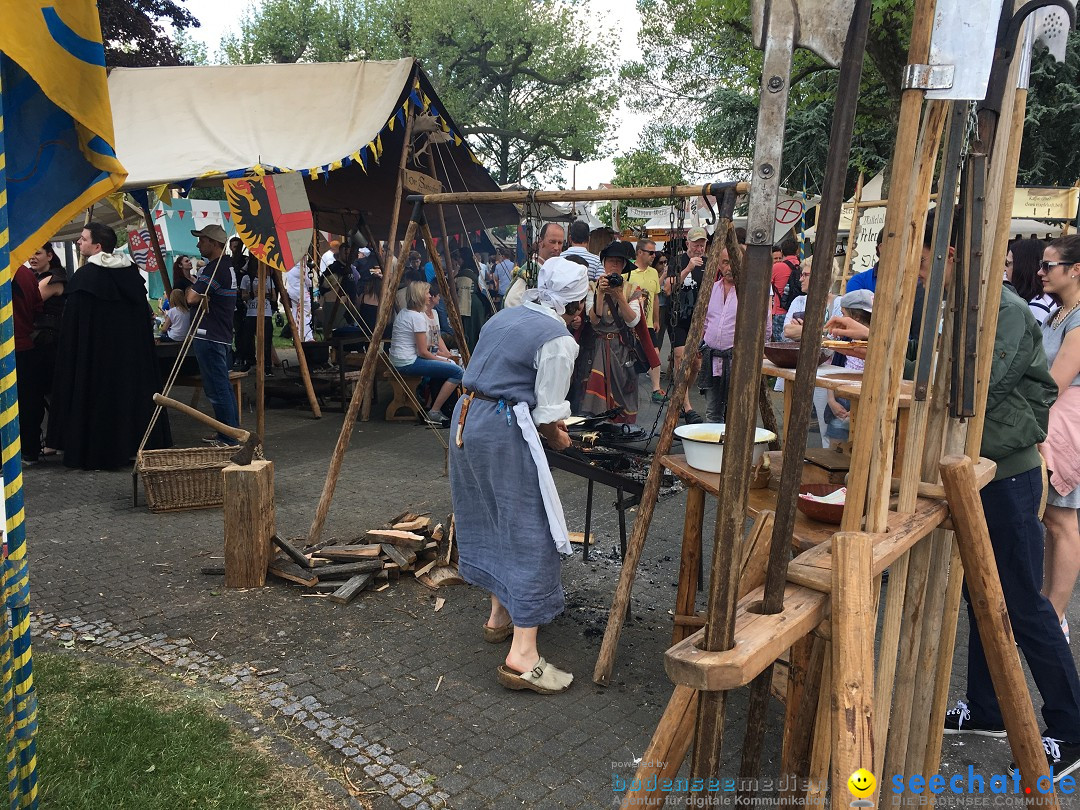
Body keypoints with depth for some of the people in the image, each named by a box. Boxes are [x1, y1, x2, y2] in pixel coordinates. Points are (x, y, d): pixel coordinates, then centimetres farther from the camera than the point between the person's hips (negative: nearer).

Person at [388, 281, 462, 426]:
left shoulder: (403, 312, 14)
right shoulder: (418, 317, -16)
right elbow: (423, 352, -16)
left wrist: (445, 355, 14)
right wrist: (442, 359, -1)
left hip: (398, 360, 10)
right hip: (409, 363, -10)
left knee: (451, 363, 20)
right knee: (457, 372, -15)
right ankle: (434, 413, -9)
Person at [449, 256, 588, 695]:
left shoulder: (504, 317, 15)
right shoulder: (558, 340, -9)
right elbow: (549, 415, -11)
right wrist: (558, 439, 11)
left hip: (466, 417, 9)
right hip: (505, 431, -9)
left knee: (494, 520, 21)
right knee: (530, 534, -3)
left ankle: (500, 614, 36)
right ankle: (522, 656, -3)